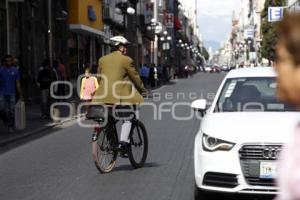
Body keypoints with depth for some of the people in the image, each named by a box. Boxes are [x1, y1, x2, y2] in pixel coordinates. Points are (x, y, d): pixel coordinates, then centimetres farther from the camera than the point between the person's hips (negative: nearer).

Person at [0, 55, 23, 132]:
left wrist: (20, 94, 0)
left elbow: (18, 83, 3)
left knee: (11, 110, 1)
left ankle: (11, 126, 11)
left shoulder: (15, 70, 2)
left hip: (12, 93, 0)